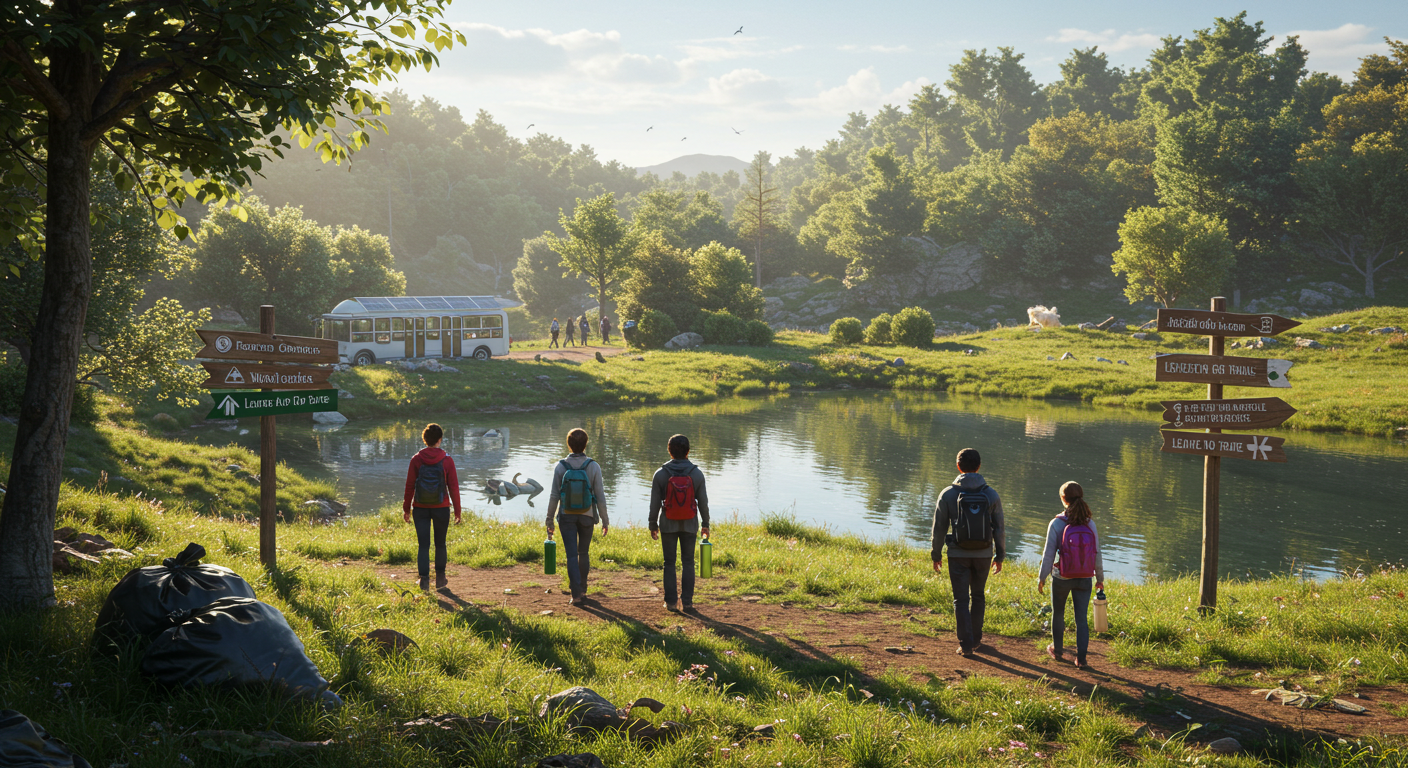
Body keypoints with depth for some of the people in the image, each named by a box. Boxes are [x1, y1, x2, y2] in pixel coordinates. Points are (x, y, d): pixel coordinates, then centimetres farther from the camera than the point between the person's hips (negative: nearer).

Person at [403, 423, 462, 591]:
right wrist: (457, 510, 4)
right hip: (441, 508, 0)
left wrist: (407, 508, 6)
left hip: (420, 508, 0)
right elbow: (453, 487, -4)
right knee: (440, 544, 15)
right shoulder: (447, 460, -6)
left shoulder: (416, 460, -5)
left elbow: (410, 485, -2)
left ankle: (424, 580, -5)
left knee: (423, 545, 3)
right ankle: (440, 579, 21)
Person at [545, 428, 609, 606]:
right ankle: (582, 590, 25)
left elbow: (554, 496, -7)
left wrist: (549, 520, 1)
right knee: (583, 553, 17)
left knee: (572, 556, 0)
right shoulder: (593, 466, -10)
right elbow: (600, 496, -8)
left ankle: (577, 594, -9)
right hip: (587, 517, 1)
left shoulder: (561, 467, -10)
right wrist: (605, 520, 2)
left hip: (567, 517, -1)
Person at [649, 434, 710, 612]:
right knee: (688, 562, 8)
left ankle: (671, 601, 7)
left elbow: (655, 503, -4)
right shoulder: (697, 473, -5)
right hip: (690, 524, 1)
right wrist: (705, 524, 11)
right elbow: (703, 502, 0)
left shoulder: (660, 474, -7)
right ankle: (687, 601, 4)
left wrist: (653, 525, 6)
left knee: (669, 563, 7)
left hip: (668, 524, -1)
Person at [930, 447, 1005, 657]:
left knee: (961, 600, 5)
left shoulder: (948, 494, -8)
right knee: (978, 596, 20)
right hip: (983, 554, 2)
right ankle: (975, 640, 26)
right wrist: (1000, 556, 12)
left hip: (958, 554, -2)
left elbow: (939, 528, -4)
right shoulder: (991, 495, -4)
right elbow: (999, 528, 1)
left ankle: (966, 645, 0)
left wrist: (936, 555, 7)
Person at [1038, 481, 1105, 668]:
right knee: (1081, 618, 9)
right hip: (1084, 580, 2)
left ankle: (1056, 650, 35)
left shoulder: (1057, 523, -14)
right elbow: (1097, 554, 0)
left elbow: (1049, 553, -12)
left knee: (1058, 614, 20)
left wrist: (1042, 577, -2)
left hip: (1061, 579, -2)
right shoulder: (1090, 524, -6)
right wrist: (1100, 578, 12)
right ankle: (1081, 657, 5)